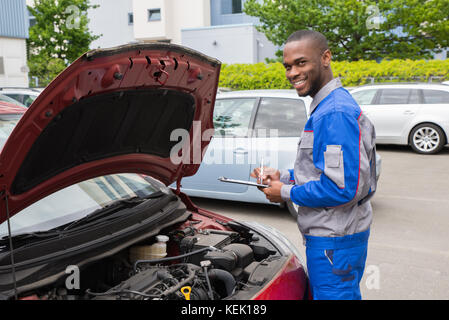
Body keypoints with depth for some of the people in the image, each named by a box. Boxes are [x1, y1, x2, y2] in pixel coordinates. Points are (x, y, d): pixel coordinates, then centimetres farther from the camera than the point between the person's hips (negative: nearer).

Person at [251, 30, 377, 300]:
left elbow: (342, 188, -28)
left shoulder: (336, 113, -23)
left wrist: (286, 193, -16)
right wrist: (283, 176, 7)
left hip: (334, 240, -11)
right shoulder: (325, 107, 12)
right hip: (335, 234, 11)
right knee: (348, 294, 23)